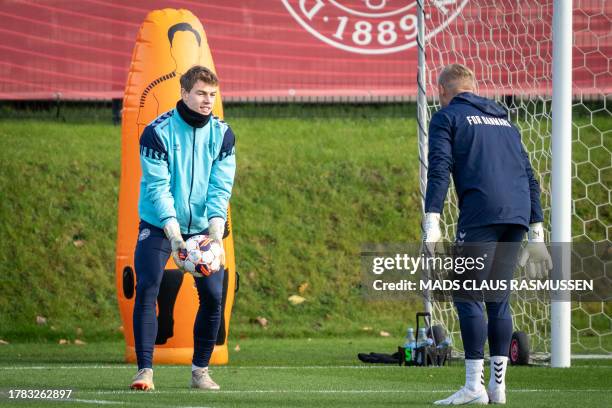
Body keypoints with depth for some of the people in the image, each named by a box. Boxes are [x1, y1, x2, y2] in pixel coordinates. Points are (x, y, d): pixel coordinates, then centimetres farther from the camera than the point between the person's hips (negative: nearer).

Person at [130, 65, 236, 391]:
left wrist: (216, 231, -24)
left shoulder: (222, 134, -4)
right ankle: (145, 370, -12)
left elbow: (220, 188, -9)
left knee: (213, 296, -5)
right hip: (159, 226, -3)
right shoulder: (157, 132, -15)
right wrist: (174, 235, -29)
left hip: (203, 227, 3)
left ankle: (200, 370, 8)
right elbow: (158, 188, -19)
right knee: (146, 289, -15)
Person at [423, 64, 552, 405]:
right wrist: (536, 233, 22)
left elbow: (440, 169, -5)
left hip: (480, 214, -6)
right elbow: (529, 177, 24)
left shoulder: (447, 117, 9)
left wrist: (432, 223, -11)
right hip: (518, 216, 6)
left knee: (468, 298, -4)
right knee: (498, 300, 10)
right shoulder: (504, 121, 28)